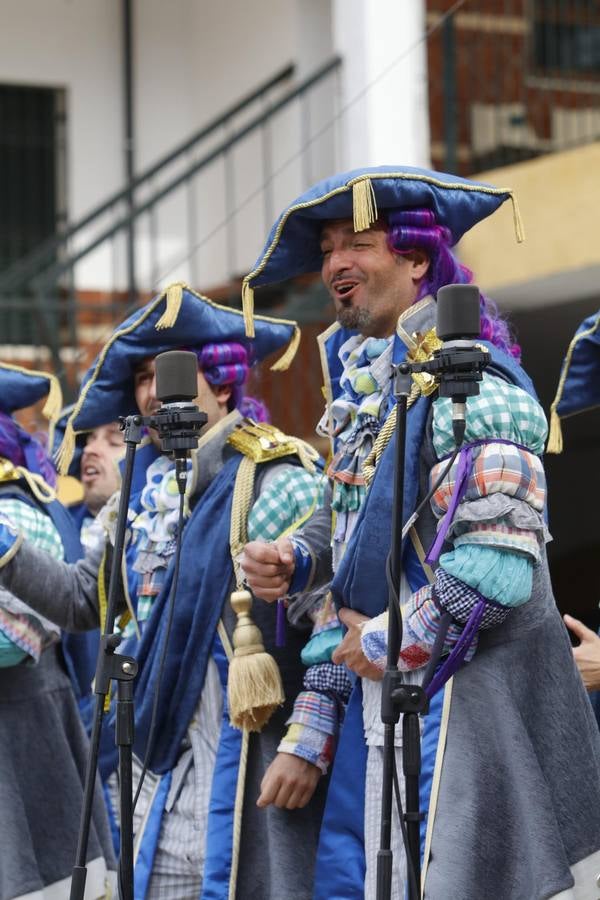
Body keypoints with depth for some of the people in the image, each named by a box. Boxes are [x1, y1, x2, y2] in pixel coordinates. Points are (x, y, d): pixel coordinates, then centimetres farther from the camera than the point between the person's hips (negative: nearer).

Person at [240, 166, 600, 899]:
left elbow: (498, 567, -25)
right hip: (381, 682, 9)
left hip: (461, 690, -9)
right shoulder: (360, 374, 9)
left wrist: (385, 643, -15)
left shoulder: (467, 385, -18)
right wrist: (292, 561, 1)